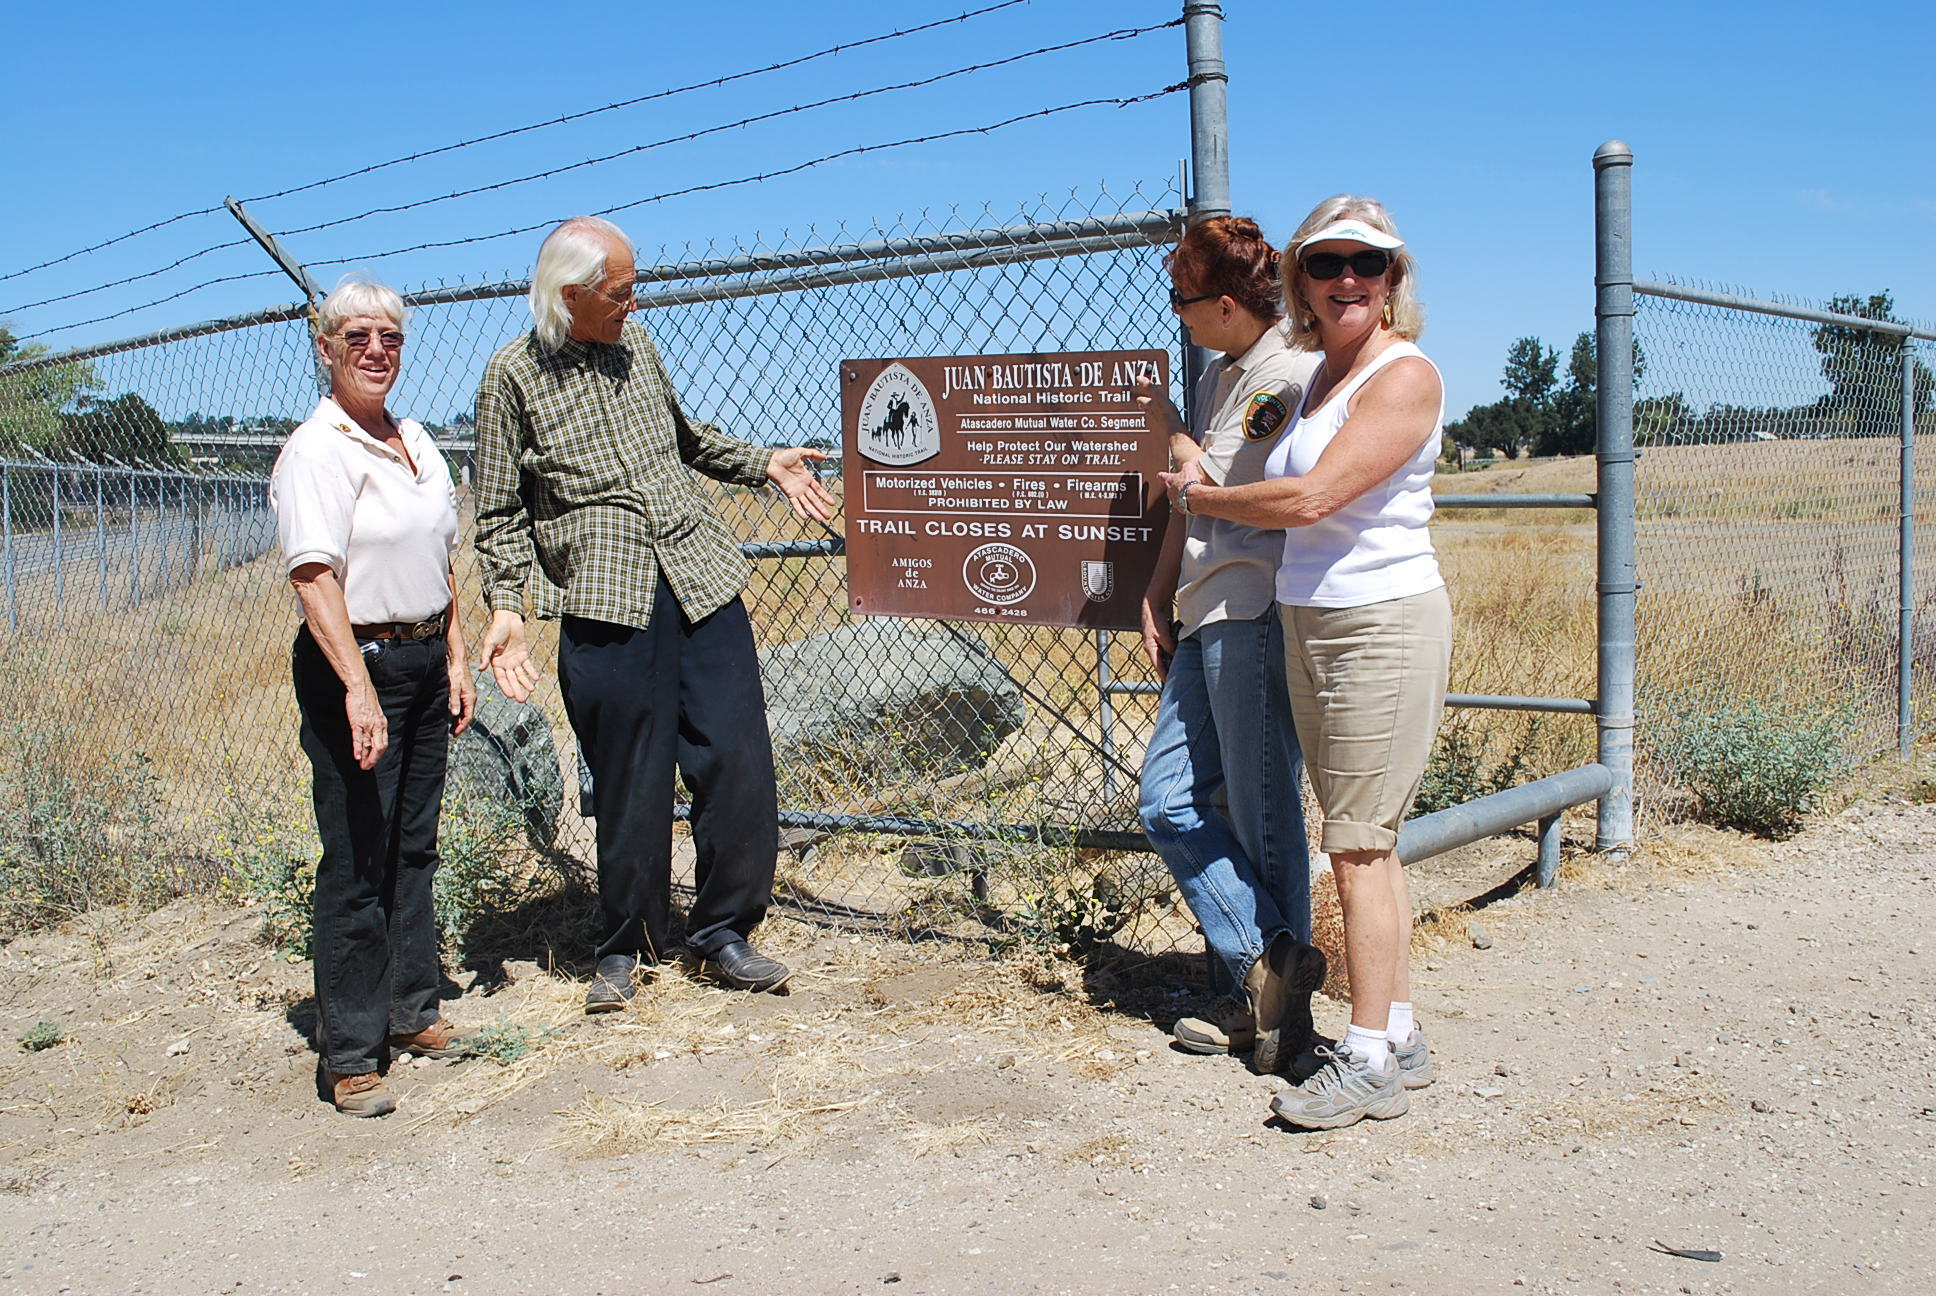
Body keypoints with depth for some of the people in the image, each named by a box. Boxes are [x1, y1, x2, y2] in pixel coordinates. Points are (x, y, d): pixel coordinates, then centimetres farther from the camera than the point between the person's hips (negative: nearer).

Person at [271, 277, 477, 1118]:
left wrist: (456, 660, 15)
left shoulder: (417, 443, 13)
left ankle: (411, 1011, 29)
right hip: (354, 666, -7)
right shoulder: (316, 450, -11)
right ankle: (349, 1054, 6)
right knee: (356, 860, -3)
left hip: (424, 660, 8)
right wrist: (359, 689, -28)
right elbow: (314, 576, -20)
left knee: (414, 847, 15)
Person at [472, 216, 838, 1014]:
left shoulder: (635, 345, 15)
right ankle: (624, 947, 20)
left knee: (738, 764, 1)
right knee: (630, 787, 1)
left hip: (702, 579, 5)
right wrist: (506, 607, -9)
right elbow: (501, 514, 3)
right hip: (607, 602, -4)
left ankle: (723, 928, 18)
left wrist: (765, 465, 20)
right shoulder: (514, 377, 0)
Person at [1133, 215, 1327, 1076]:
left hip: (1257, 615, -10)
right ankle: (1263, 974, 10)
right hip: (1206, 617, 10)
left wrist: (1171, 426, -2)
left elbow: (1216, 490, -15)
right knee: (1168, 801, 7)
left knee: (1261, 816, -1)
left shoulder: (1290, 373, -11)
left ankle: (1280, 1001, 12)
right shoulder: (1221, 374, 18)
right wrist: (1157, 599, 16)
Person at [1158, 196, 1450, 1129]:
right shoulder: (1321, 375, 14)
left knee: (1359, 846, -5)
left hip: (1382, 624, -8)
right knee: (1364, 843, 12)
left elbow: (1311, 498, -21)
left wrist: (1193, 496, -8)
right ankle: (1398, 1037, 23)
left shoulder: (1405, 374, -13)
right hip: (1309, 624, 9)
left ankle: (1369, 1061, 4)